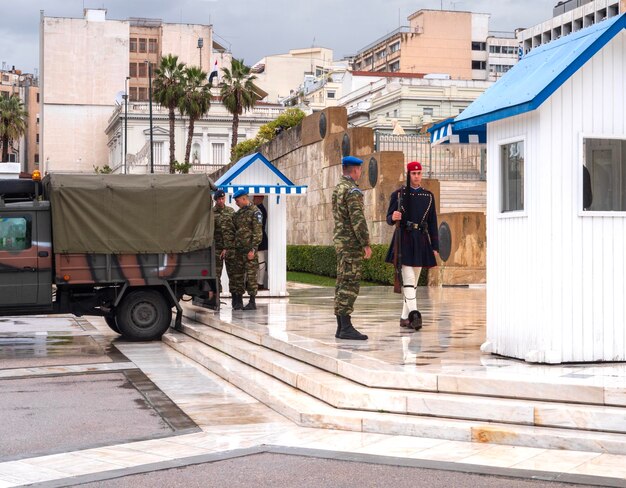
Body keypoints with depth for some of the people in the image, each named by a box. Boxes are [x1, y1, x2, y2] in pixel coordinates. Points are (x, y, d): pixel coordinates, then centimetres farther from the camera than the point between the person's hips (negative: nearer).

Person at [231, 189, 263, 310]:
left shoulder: (254, 212, -6)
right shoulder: (238, 213, 17)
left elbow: (257, 233, -12)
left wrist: (252, 249, -18)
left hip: (249, 249, -7)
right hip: (238, 249, 7)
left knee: (251, 275, -4)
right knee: (237, 275, 7)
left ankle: (252, 302, 1)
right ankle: (238, 301, 14)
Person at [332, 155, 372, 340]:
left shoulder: (337, 188, 15)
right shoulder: (352, 191, -15)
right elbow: (358, 220, -21)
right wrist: (366, 244, -17)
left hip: (340, 240, 10)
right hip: (351, 243, -10)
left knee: (342, 283, 10)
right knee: (350, 283, -10)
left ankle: (341, 327, 12)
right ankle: (346, 327, -12)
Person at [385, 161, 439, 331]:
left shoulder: (428, 196, 10)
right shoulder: (398, 194, 2)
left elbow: (433, 223, 11)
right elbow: (389, 218, 4)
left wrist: (435, 247, 7)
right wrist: (394, 217, -22)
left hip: (421, 241, 4)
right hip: (404, 240, -4)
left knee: (414, 281, 7)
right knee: (408, 279, -13)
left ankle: (405, 317, 14)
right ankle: (414, 314, -21)